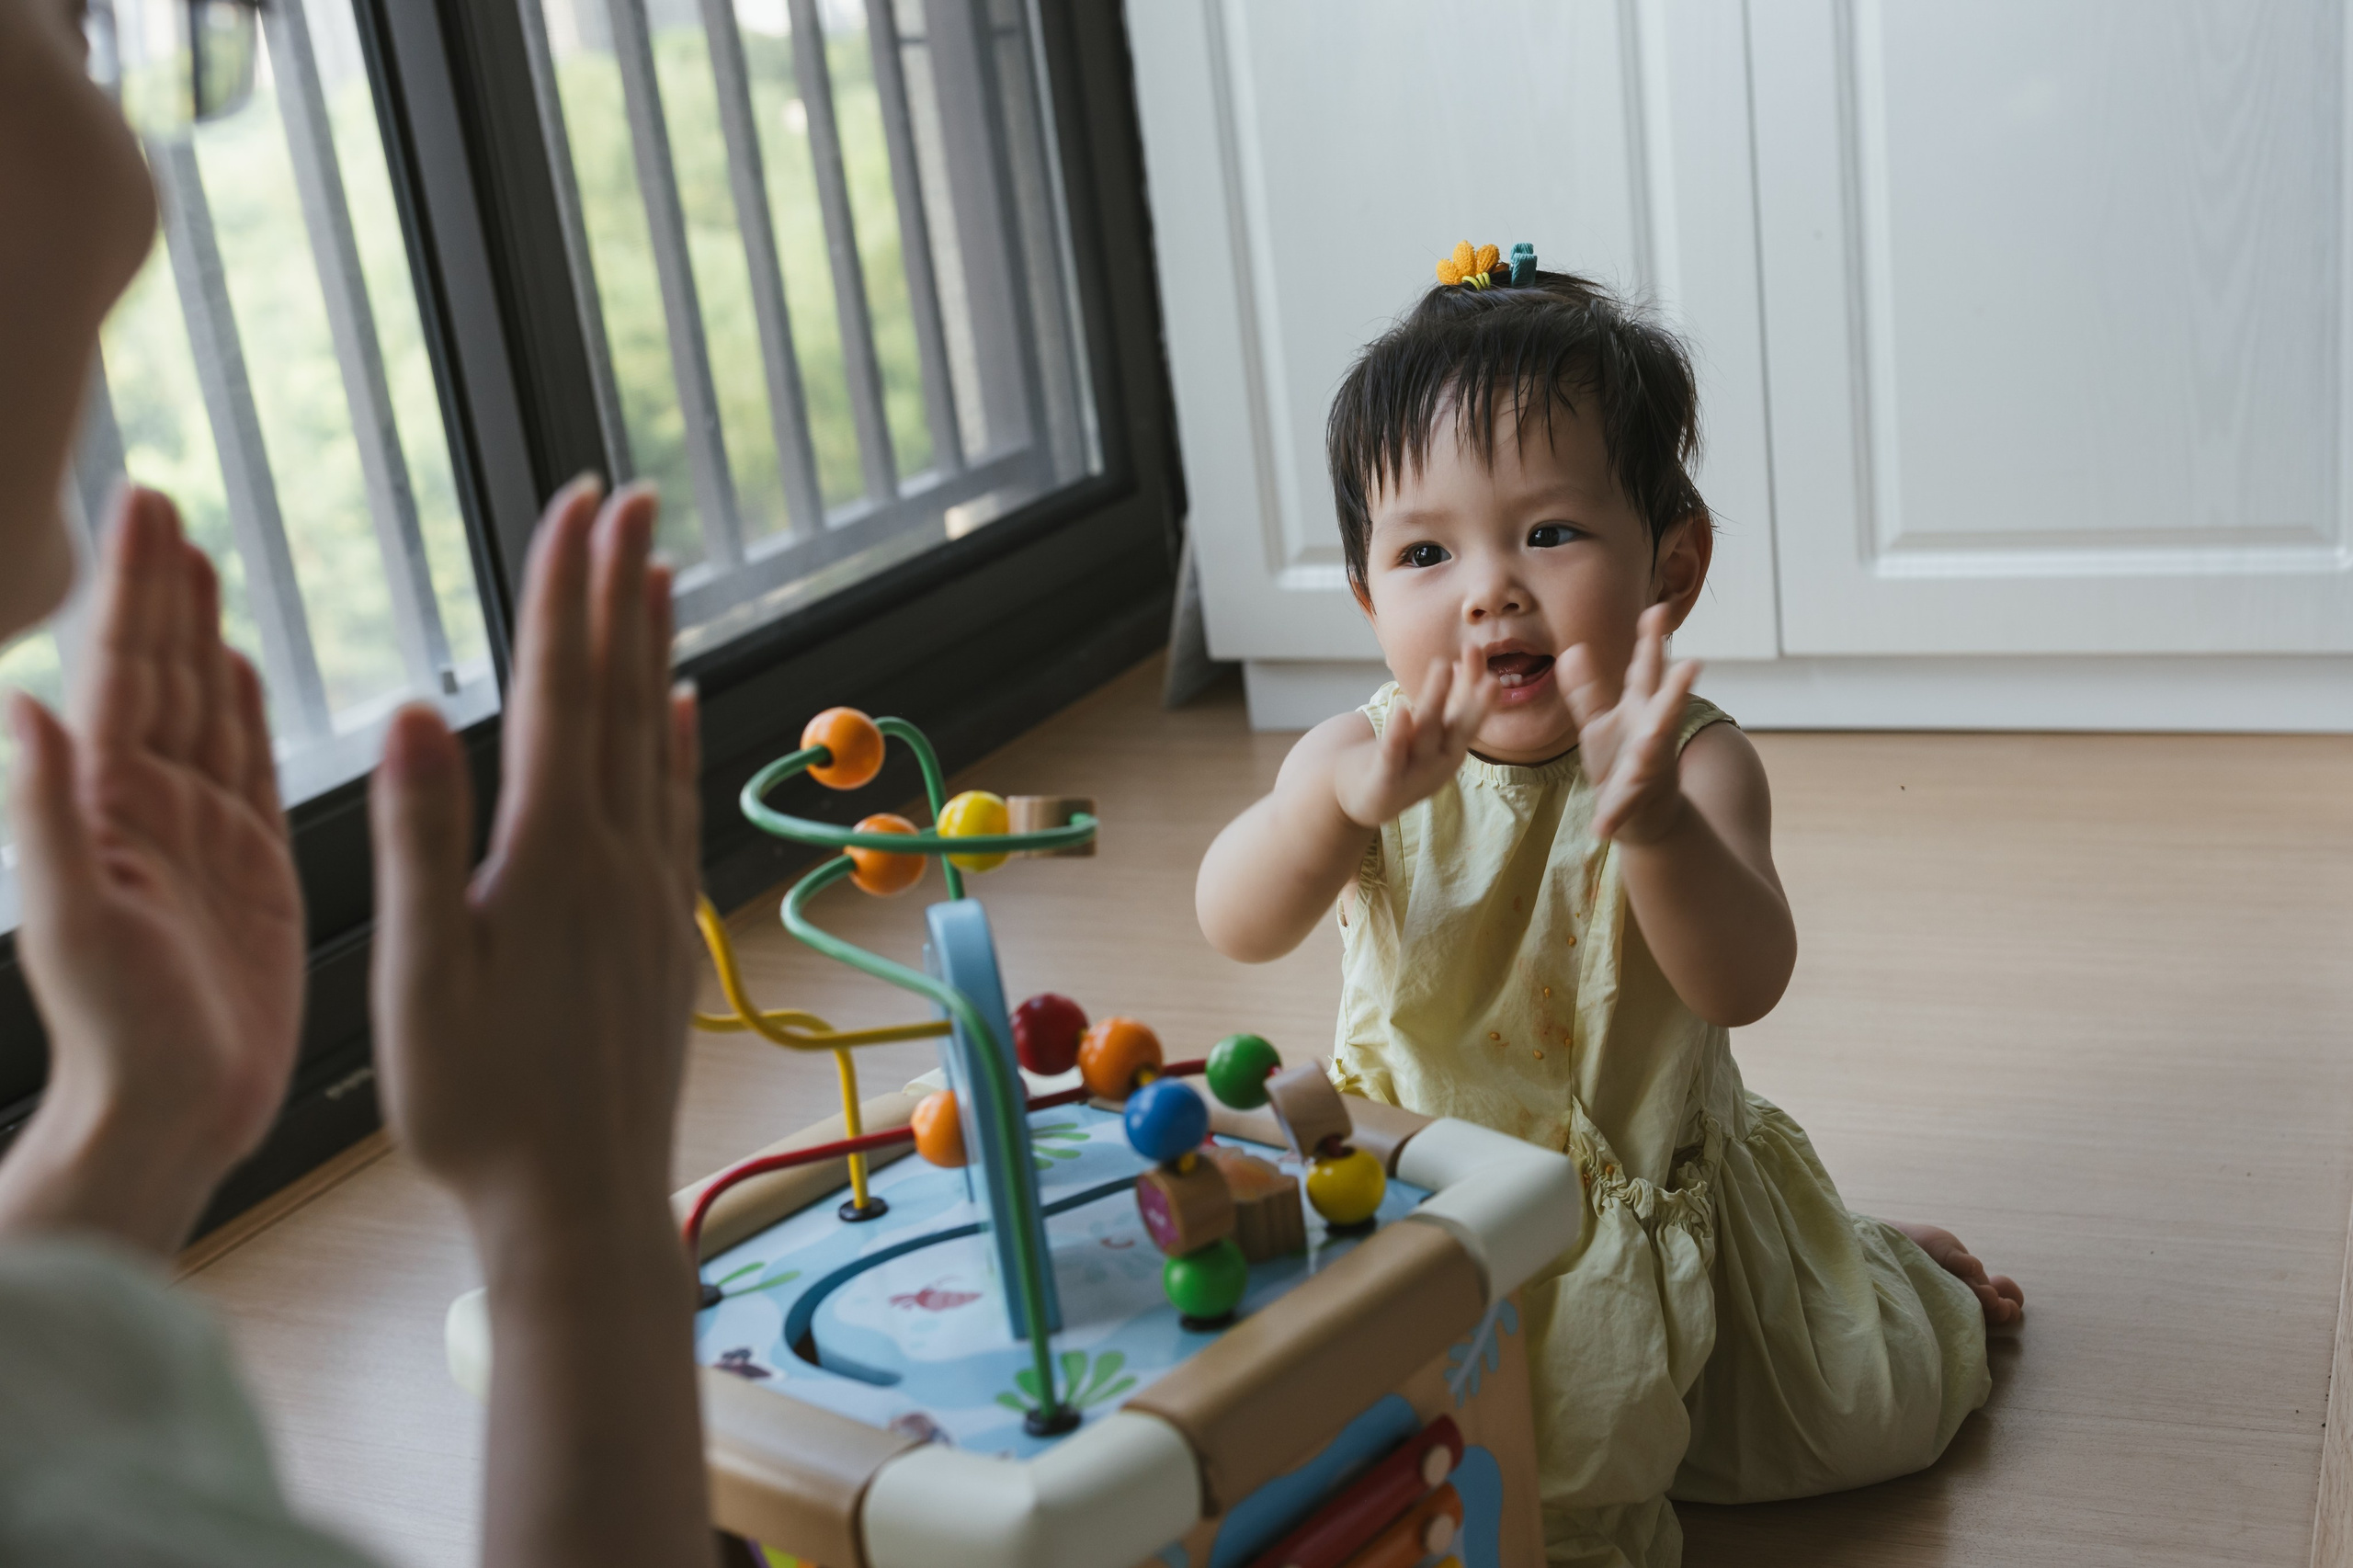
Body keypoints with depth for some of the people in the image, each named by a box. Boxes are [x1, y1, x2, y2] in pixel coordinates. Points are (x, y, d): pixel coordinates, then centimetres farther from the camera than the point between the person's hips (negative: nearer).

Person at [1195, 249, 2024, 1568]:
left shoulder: (1692, 761, -17)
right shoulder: (1367, 757, -13)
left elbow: (1743, 985, -32)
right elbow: (1236, 929, -29)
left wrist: (1654, 819, -52)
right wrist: (1338, 801, -50)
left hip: (1664, 1194, 0)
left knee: (1869, 1417, 9)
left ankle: (1886, 1268, 41)